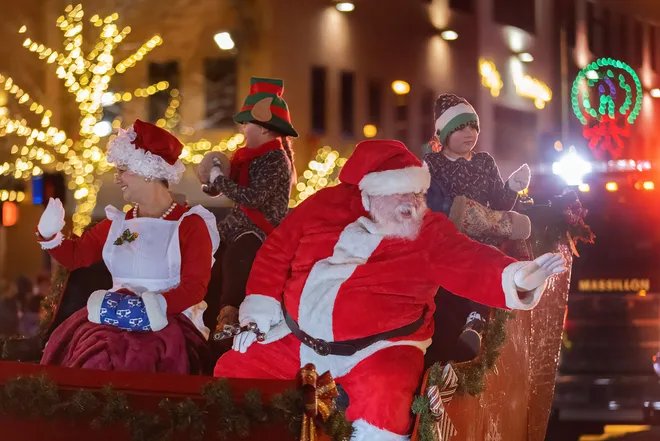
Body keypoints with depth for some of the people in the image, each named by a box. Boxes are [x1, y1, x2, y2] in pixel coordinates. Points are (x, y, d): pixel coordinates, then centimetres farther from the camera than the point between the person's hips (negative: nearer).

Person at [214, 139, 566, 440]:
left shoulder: (430, 232, -3)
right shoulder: (327, 205, 3)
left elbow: (470, 264, -19)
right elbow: (278, 250, 11)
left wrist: (515, 278, -40)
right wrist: (259, 313, 4)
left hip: (377, 348, -4)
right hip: (296, 338, 4)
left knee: (382, 399, -34)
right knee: (233, 371, 2)